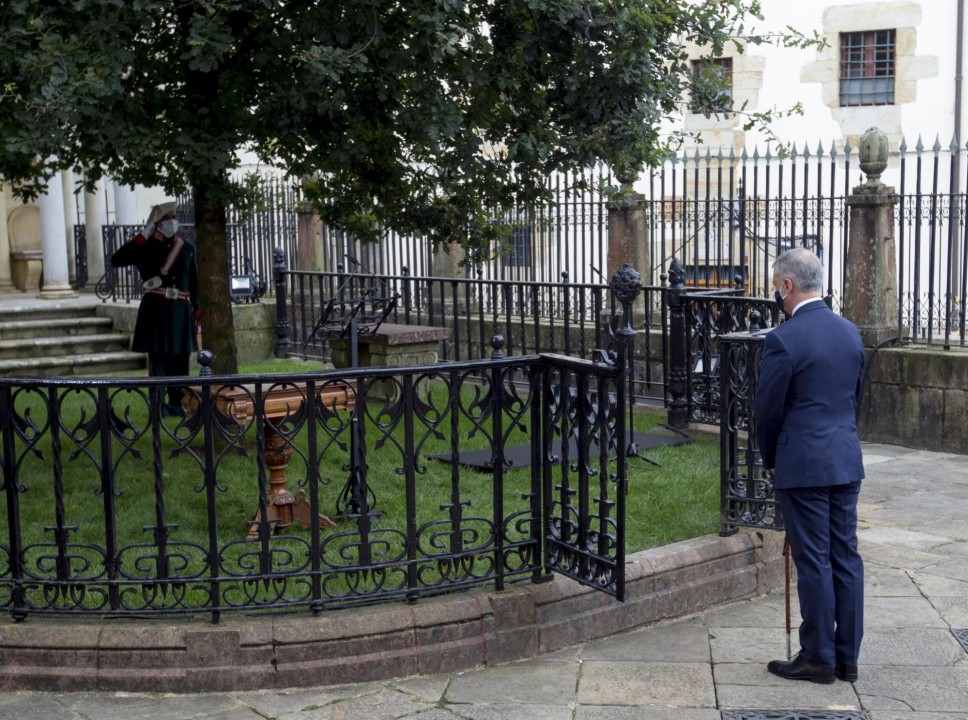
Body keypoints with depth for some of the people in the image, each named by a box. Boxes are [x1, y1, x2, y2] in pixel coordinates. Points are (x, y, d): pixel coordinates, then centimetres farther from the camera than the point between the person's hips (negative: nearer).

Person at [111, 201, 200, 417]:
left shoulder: (187, 248, 10)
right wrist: (144, 234, -15)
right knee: (158, 356, -3)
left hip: (181, 310, 4)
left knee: (180, 357, 7)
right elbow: (116, 260, -15)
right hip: (156, 309, -4)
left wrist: (196, 312, 12)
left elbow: (194, 283, 15)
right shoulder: (145, 246, -1)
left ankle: (176, 402, 18)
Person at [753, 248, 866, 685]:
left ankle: (818, 659, 10)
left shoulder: (783, 339, -15)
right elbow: (854, 397, 14)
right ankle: (847, 657, 19)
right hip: (847, 460, 7)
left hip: (803, 466, -7)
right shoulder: (850, 332, 7)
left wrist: (770, 460, 6)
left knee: (814, 562, 1)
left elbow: (767, 410, -10)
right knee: (845, 557, 11)